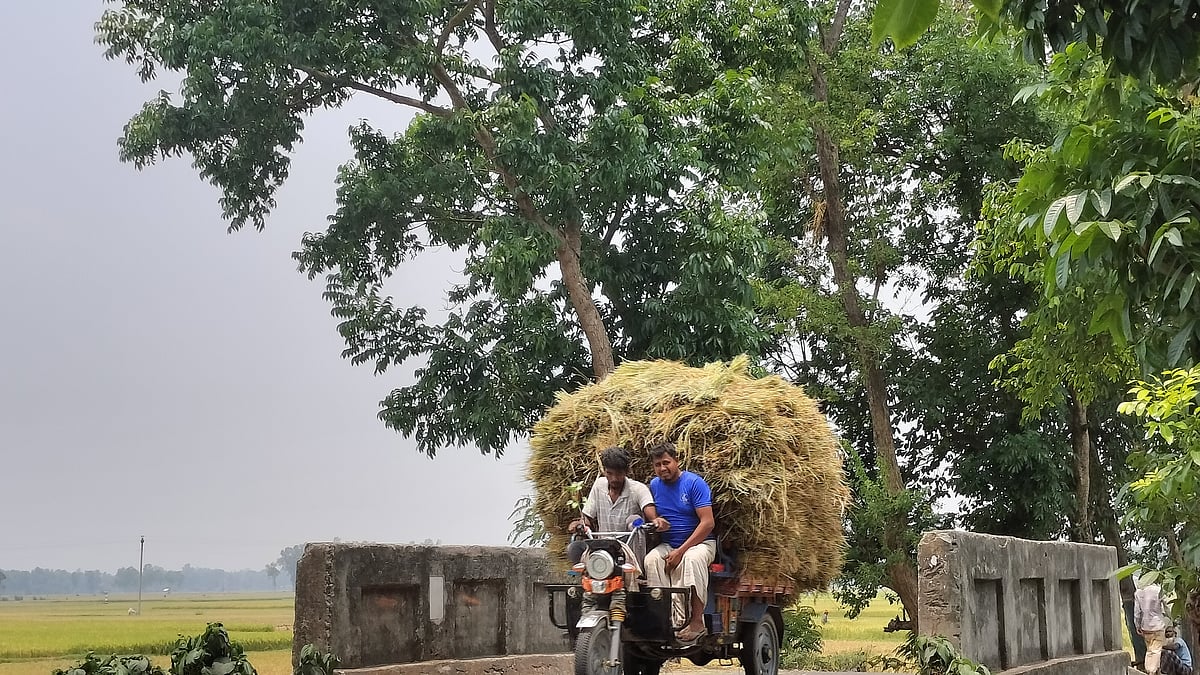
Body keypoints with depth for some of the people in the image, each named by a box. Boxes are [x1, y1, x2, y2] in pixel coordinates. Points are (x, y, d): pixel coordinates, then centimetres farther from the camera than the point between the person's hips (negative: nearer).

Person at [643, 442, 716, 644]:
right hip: (667, 544, 5)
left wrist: (681, 551, -19)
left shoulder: (694, 483, -9)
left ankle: (697, 622, -34)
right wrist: (655, 521, -13)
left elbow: (708, 522, -15)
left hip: (699, 542, -5)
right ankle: (669, 617, -33)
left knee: (692, 559, -38)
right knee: (651, 560, -28)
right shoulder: (654, 485, 8)